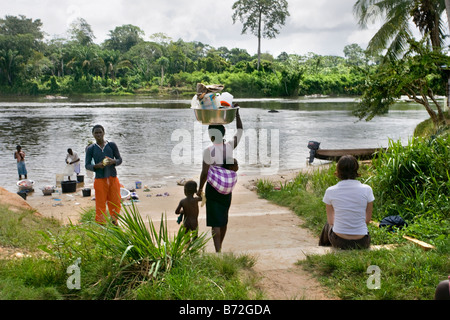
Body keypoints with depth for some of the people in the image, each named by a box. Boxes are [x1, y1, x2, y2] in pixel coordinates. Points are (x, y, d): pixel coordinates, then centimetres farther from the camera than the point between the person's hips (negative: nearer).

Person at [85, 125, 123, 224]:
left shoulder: (112, 145, 5)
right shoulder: (91, 149, 3)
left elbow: (120, 159, 9)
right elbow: (87, 165, 4)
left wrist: (113, 161, -14)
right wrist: (97, 166, -17)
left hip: (113, 178, 1)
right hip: (100, 179, -1)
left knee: (115, 203, 5)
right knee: (100, 204, -1)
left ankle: (114, 223, 21)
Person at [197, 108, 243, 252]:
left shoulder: (209, 151, -17)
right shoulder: (230, 146, -4)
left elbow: (204, 173, -15)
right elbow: (239, 131, 13)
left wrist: (200, 189, -1)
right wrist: (237, 113, 20)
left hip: (213, 188, -5)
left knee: (215, 221, -3)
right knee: (224, 219, 19)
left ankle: (218, 252, -11)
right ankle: (219, 247, 35)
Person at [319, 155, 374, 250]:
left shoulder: (330, 191, -8)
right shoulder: (367, 189, -9)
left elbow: (331, 220, 5)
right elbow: (367, 219, 2)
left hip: (339, 242, 0)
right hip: (362, 243, 0)